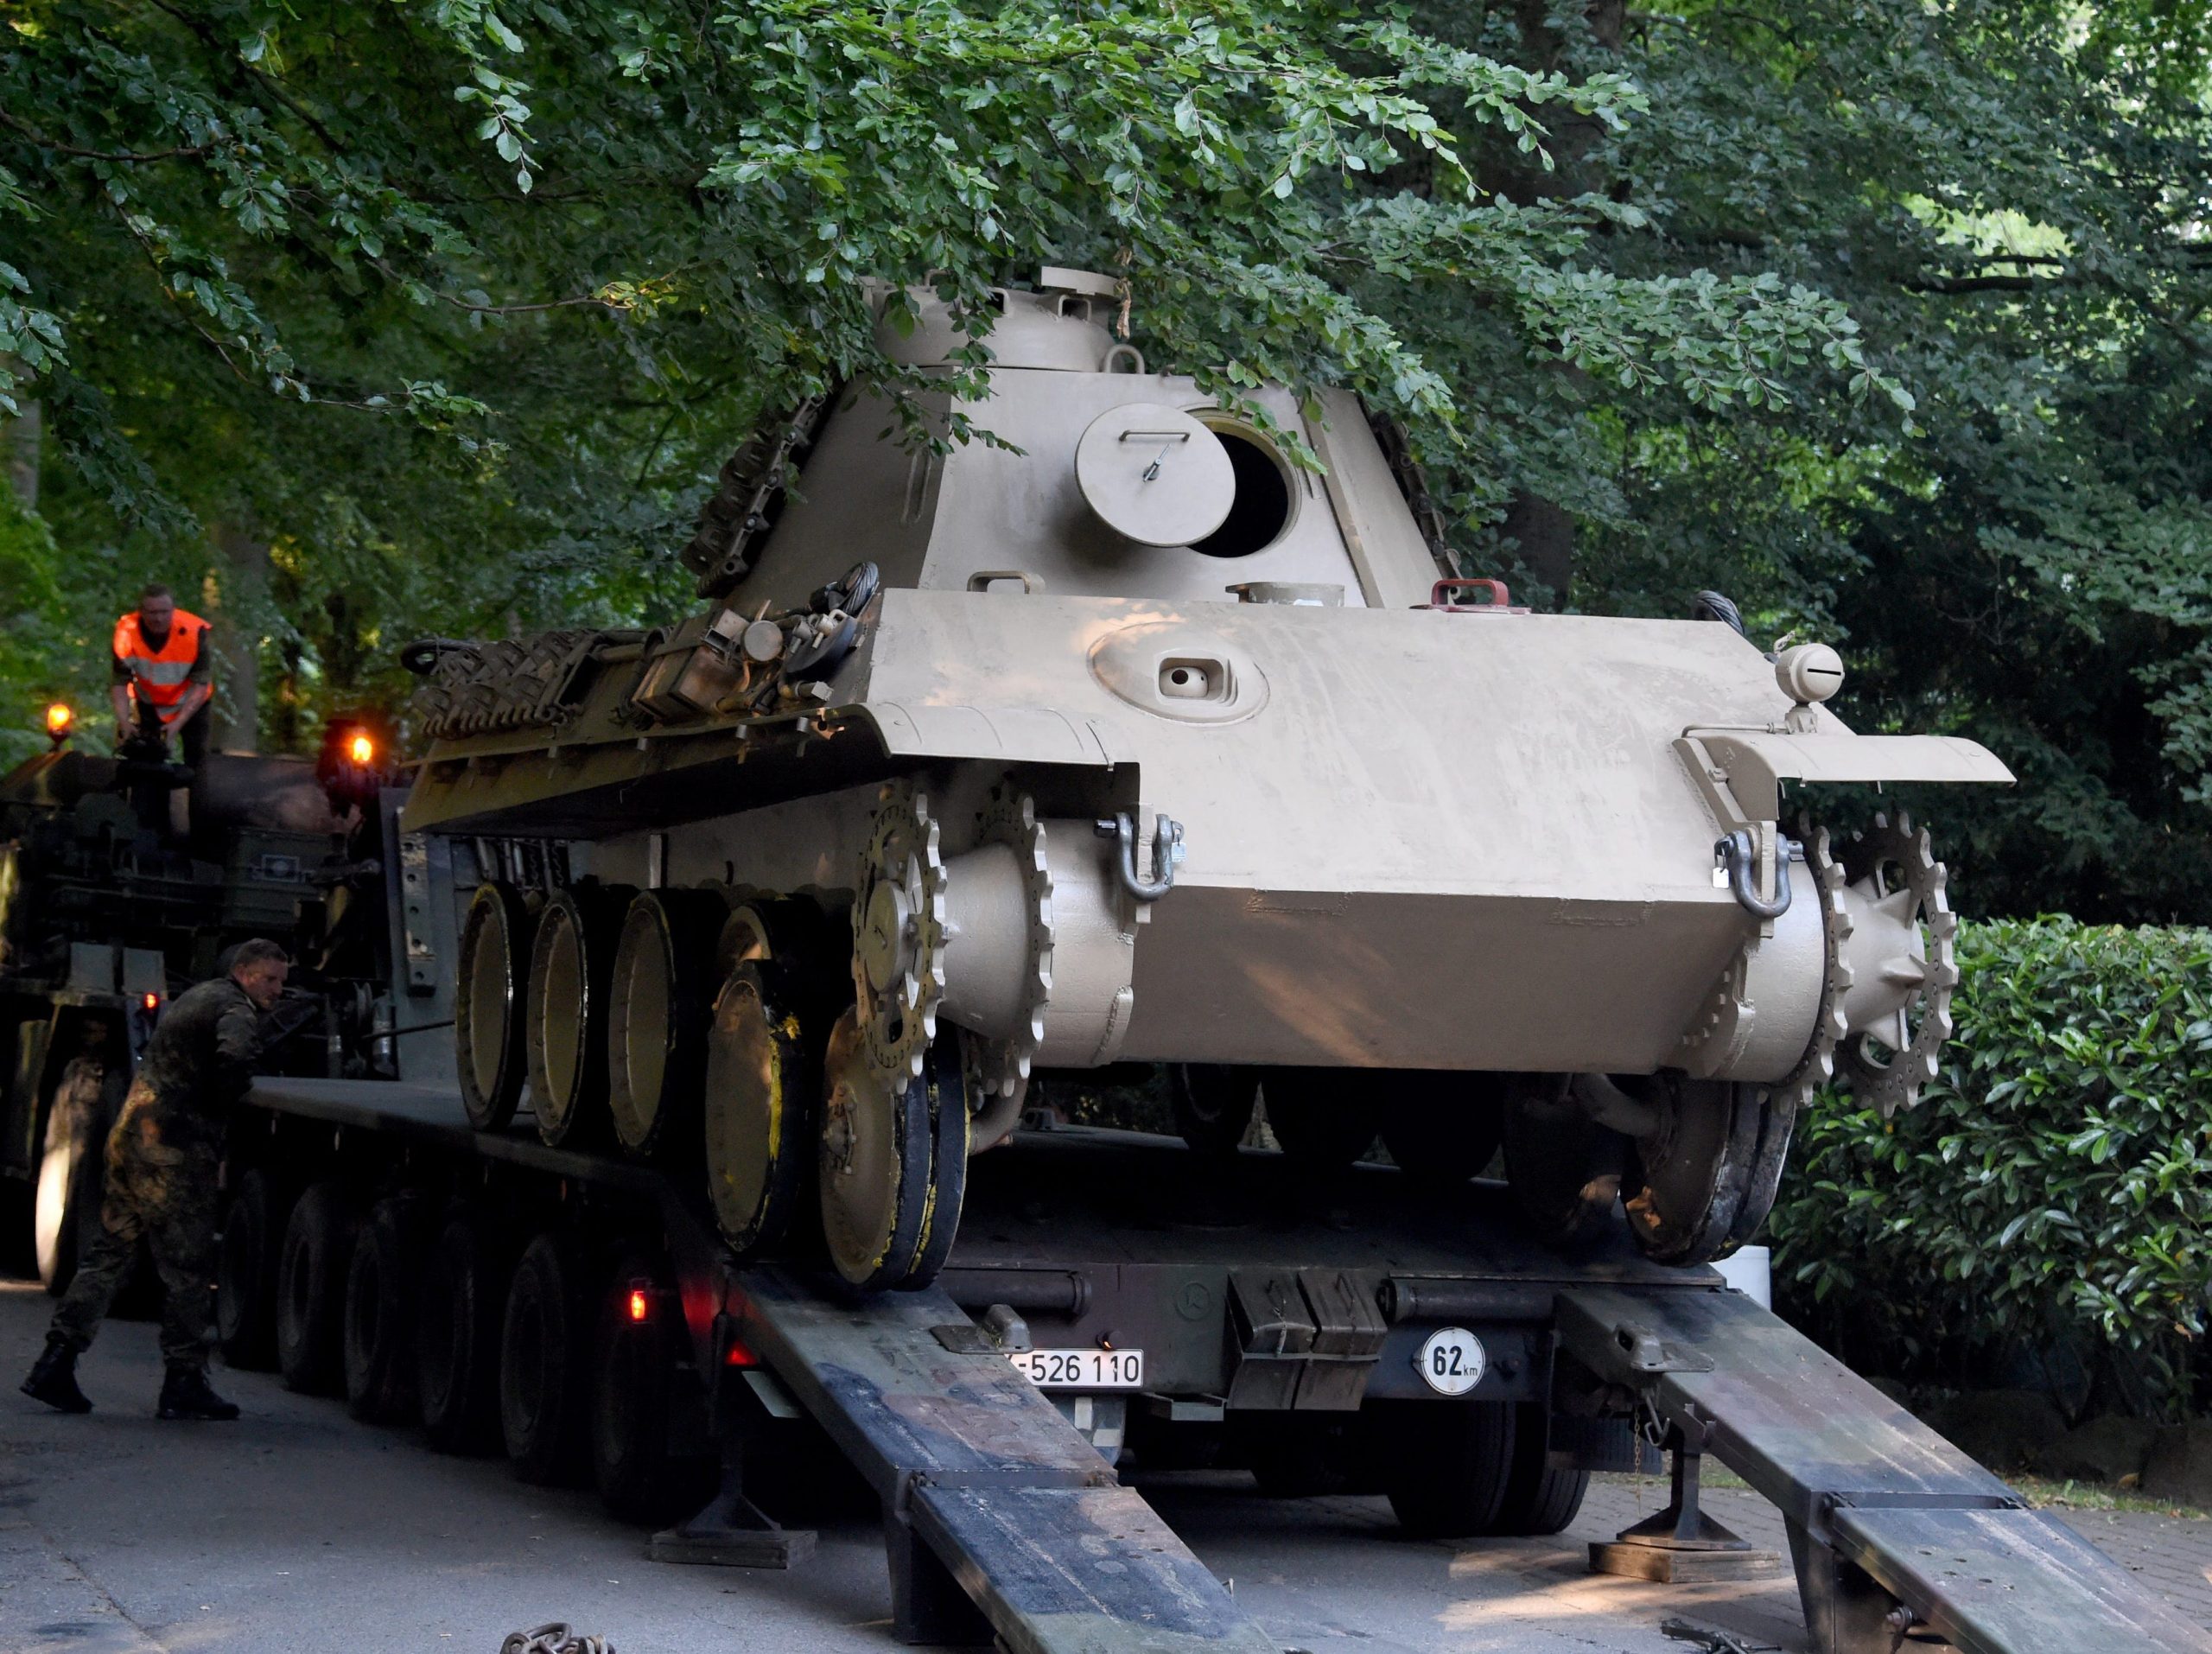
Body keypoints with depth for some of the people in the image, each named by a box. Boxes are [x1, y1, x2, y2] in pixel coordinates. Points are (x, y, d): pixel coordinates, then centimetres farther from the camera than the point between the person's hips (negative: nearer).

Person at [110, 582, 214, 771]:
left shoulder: (195, 631, -29)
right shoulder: (126, 633, -25)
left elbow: (201, 684, -24)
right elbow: (119, 683, -18)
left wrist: (178, 723, -32)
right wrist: (124, 722, -31)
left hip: (189, 705, -1)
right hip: (148, 705, 1)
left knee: (197, 761, -3)